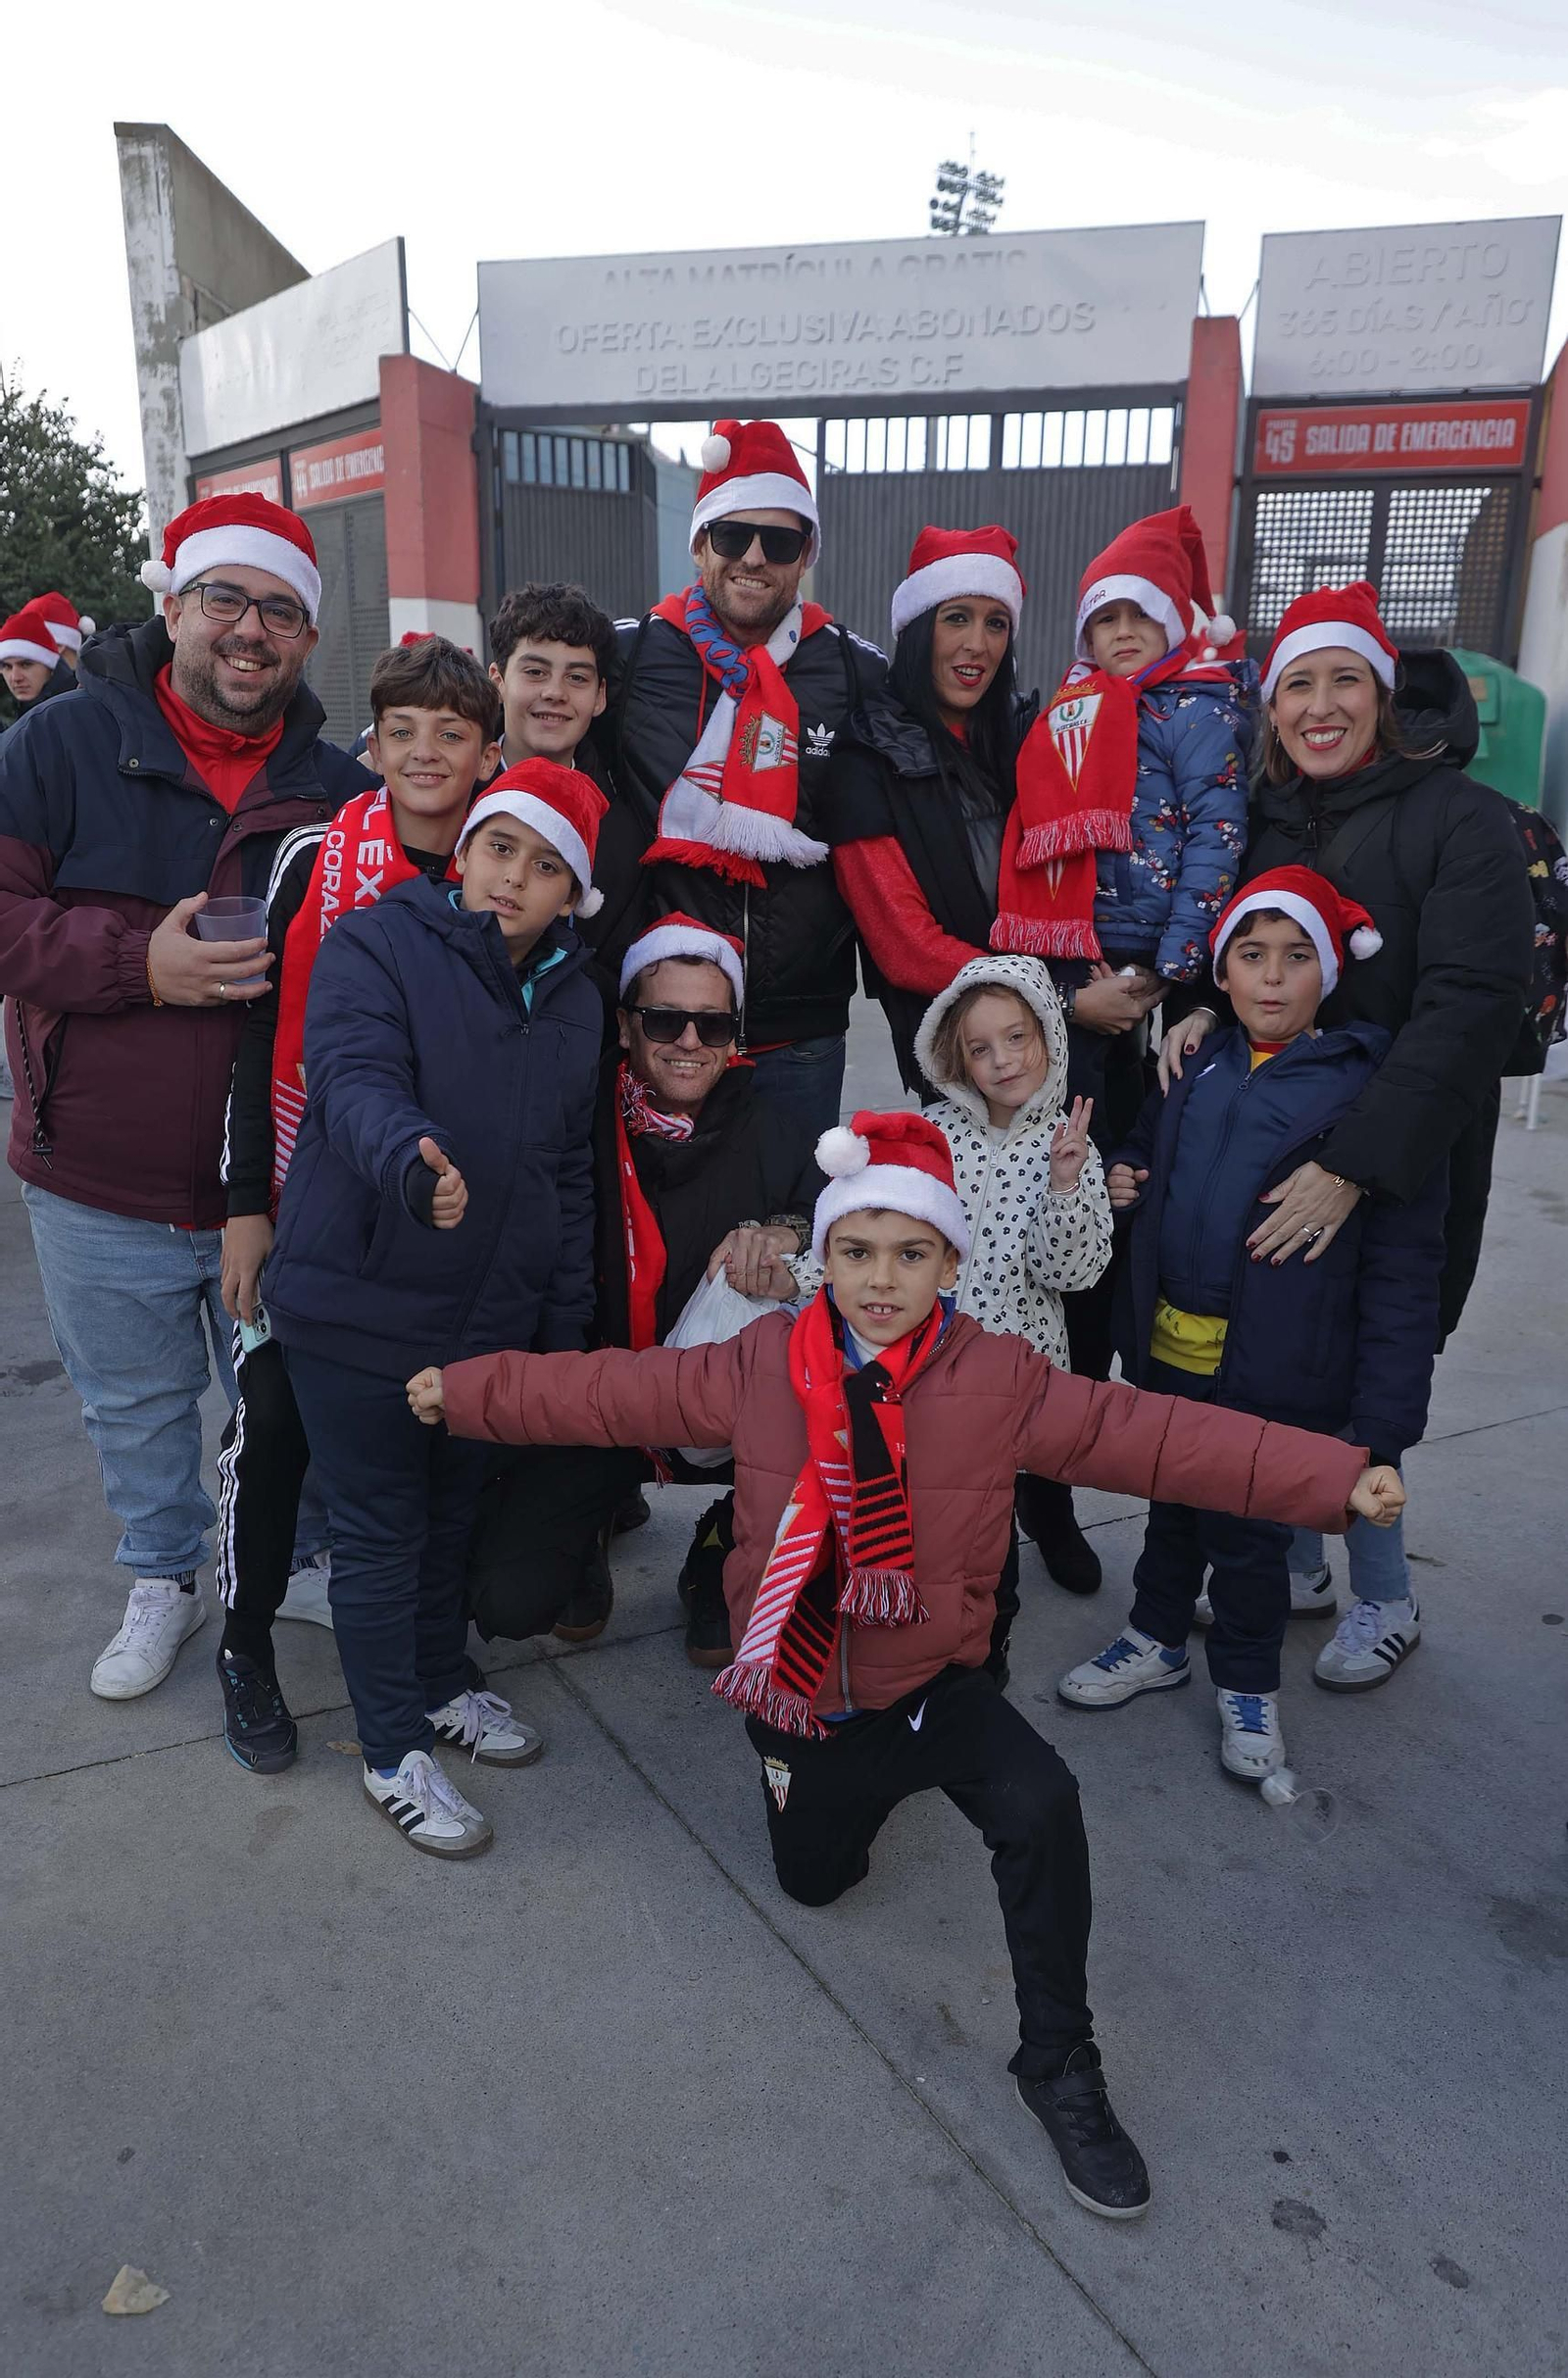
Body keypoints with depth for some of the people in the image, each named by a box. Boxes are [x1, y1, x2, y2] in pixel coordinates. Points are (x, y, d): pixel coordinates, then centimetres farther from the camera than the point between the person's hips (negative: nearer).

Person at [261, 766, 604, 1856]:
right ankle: (396, 1752, 25)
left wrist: (569, 1323, 11)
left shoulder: (574, 998, 7)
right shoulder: (377, 946, -11)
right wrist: (411, 1158, -51)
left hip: (495, 1314, 6)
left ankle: (442, 1682, 45)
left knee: (454, 1510, 22)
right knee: (383, 1531, 6)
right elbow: (352, 1077, -29)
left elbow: (572, 1169, 12)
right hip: (362, 1307, -5)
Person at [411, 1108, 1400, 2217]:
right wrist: (463, 1391, -2)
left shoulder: (1002, 1381, -15)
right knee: (813, 1880, 17)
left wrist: (1334, 1476, -26)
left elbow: (1154, 1433, -19)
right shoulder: (756, 1367, -10)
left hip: (935, 1683, -2)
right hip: (797, 1693, 2)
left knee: (1042, 1804, -28)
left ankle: (1061, 2066, -6)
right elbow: (611, 1392, -3)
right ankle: (864, 1790, 51)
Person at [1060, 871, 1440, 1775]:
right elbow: (1151, 1156, 26)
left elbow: (1403, 1271, -13)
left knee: (1247, 1530, 9)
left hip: (1273, 1373, -5)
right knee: (1172, 1504, 21)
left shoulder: (1371, 1084, -11)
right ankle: (1158, 1639, 42)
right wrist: (1122, 1180, 1)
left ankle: (1247, 1682, 32)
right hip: (1170, 1351, 5)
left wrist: (1382, 1421, -17)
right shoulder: (1196, 1067, 6)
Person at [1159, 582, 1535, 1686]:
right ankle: (1290, 1562, 31)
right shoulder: (1266, 821, 8)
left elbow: (1471, 1006, -19)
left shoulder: (1463, 819, -10)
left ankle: (1383, 1598, 23)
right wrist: (1204, 1009, -5)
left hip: (1399, 1159, -5)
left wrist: (1354, 1163, -26)